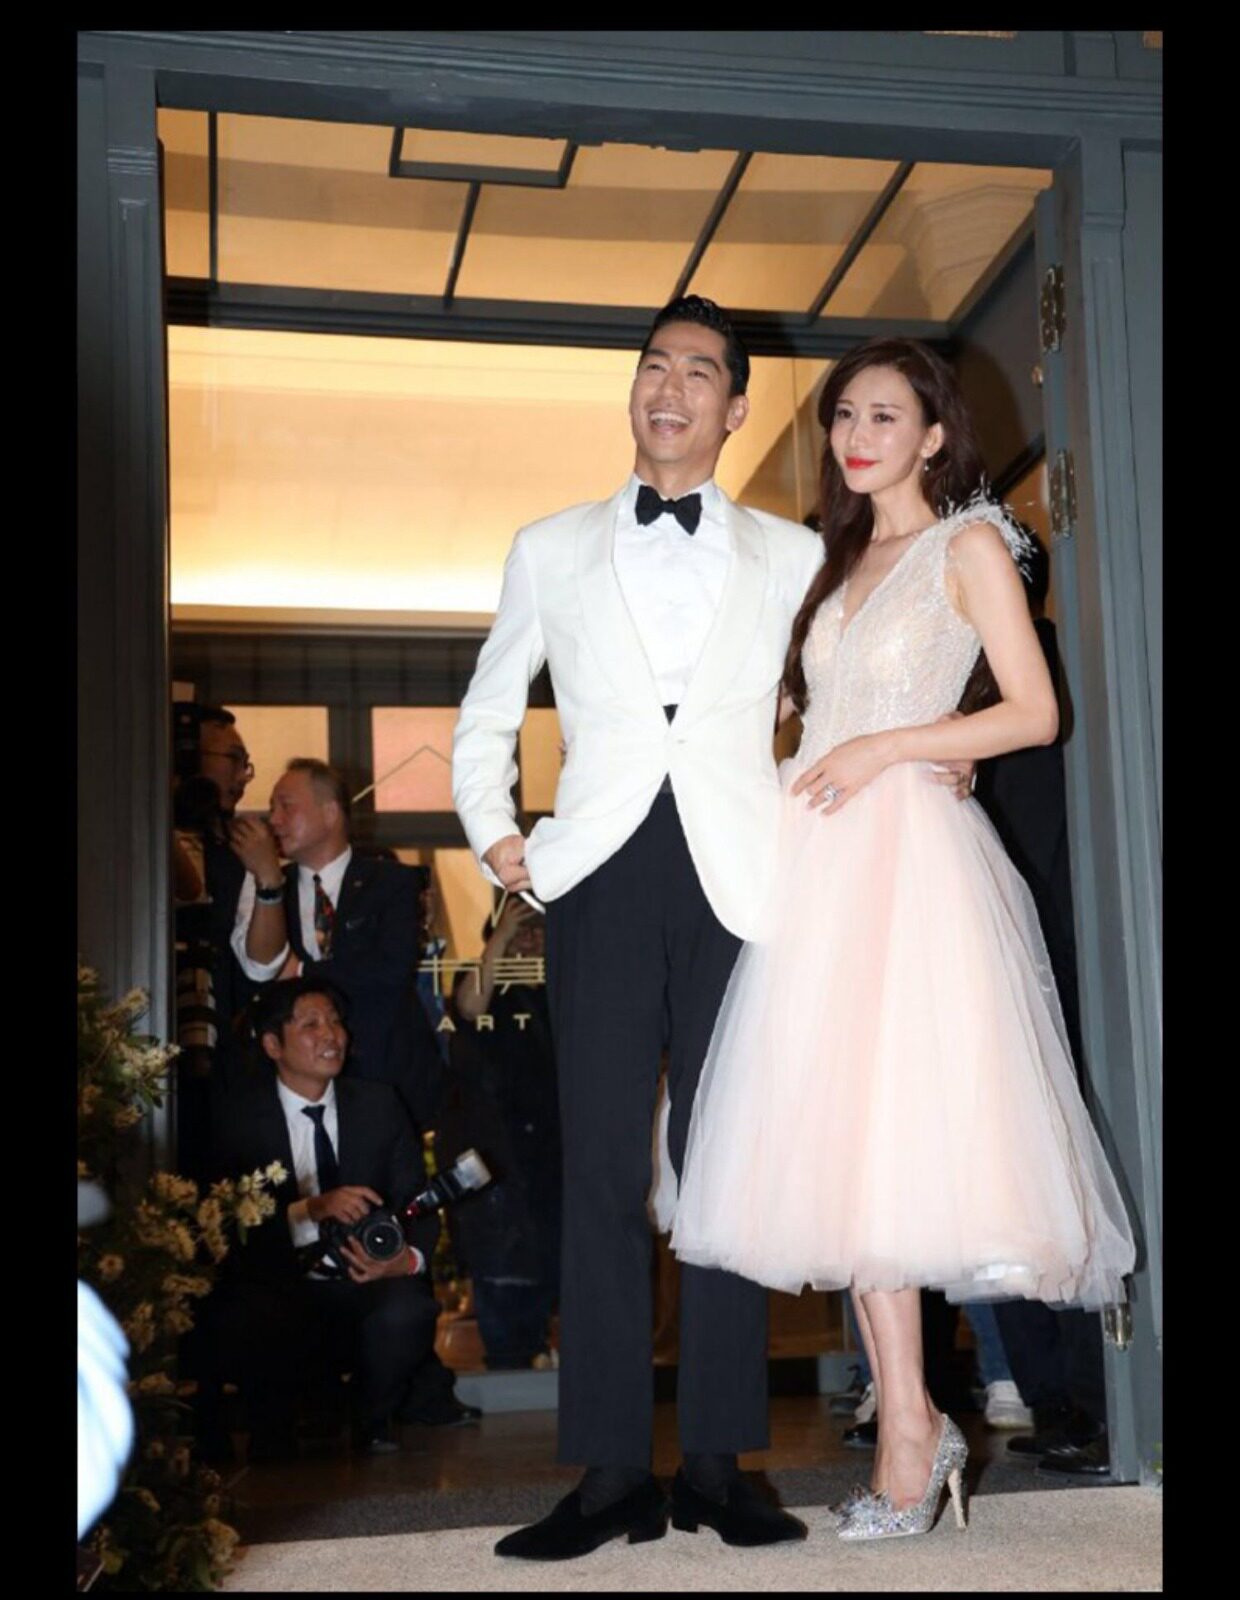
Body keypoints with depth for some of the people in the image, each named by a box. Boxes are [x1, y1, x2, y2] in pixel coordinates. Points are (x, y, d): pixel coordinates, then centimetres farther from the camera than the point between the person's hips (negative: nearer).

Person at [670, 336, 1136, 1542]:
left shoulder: (969, 545, 3)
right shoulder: (838, 558, 22)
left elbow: (1035, 713, -5)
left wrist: (886, 748, -12)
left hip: (909, 854, -6)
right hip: (820, 855, 6)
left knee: (895, 1122, -11)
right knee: (841, 1134, -1)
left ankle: (909, 1430, -3)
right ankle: (909, 1420, 4)